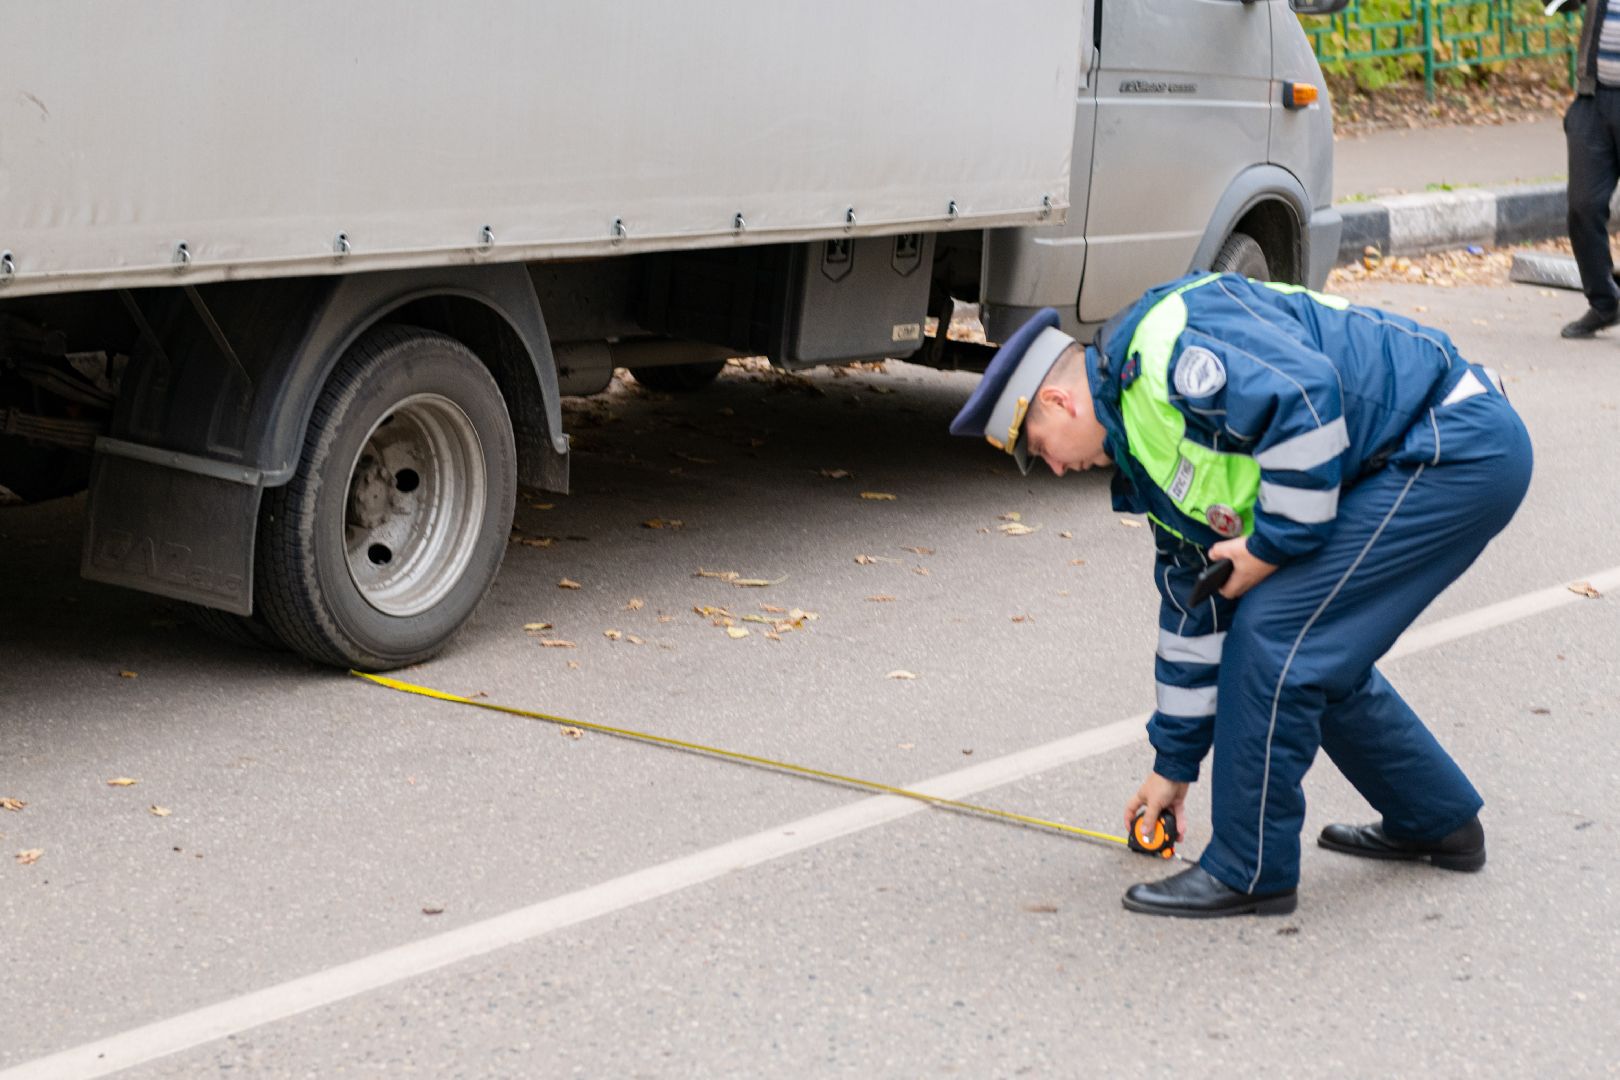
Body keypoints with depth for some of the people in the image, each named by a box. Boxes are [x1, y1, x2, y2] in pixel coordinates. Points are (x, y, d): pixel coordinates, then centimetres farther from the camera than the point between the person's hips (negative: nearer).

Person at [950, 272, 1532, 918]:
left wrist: (1276, 543, -16)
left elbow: (1306, 397, -28)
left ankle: (1252, 871, 2)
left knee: (1275, 635, -10)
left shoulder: (1166, 341, -14)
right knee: (1315, 651, 18)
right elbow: (1195, 609, 23)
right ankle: (1437, 822, 35)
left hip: (1457, 446, -10)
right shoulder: (1151, 451, 16)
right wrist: (1174, 762, 28)